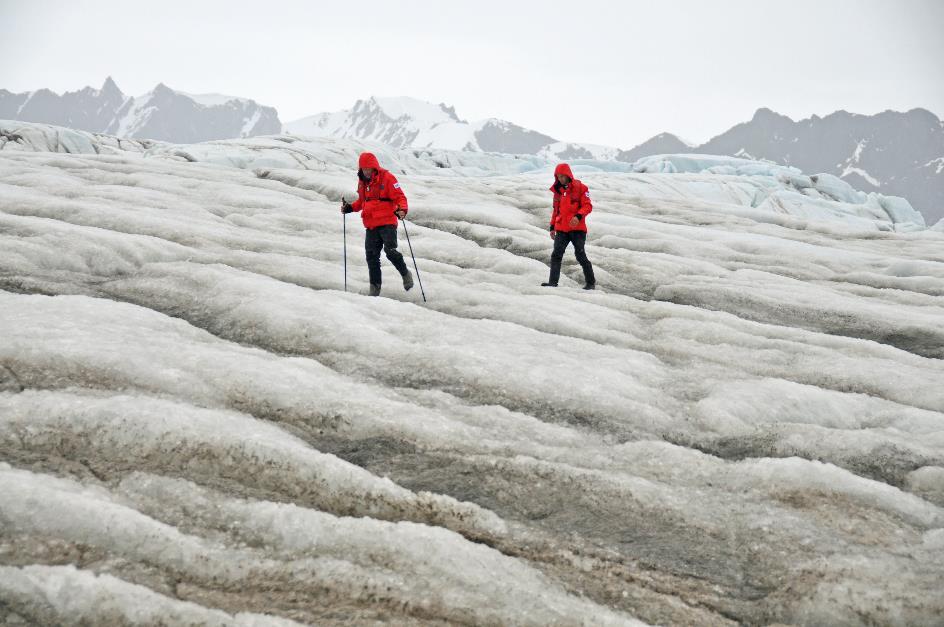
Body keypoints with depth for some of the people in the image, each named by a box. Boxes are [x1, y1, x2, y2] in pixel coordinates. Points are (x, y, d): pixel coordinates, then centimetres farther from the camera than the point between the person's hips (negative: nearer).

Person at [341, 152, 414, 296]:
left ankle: (405, 274, 7)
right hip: (371, 226, 6)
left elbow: (399, 196, -8)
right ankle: (375, 287, 7)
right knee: (371, 256, 1)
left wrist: (402, 209, -26)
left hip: (387, 222, -6)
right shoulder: (362, 182, 13)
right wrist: (350, 207, 10)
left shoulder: (387, 178, -6)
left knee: (390, 251, -18)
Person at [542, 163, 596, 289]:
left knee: (580, 255, -4)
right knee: (556, 255, -7)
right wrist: (552, 227, 19)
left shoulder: (580, 188, -2)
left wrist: (578, 216, -23)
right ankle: (553, 282, -12)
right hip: (561, 229, 5)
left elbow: (588, 206, -6)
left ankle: (591, 282, 9)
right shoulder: (557, 190, 14)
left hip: (577, 228, -5)